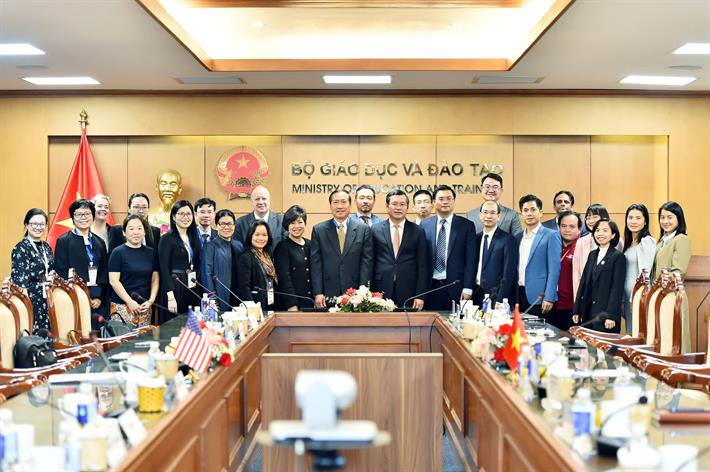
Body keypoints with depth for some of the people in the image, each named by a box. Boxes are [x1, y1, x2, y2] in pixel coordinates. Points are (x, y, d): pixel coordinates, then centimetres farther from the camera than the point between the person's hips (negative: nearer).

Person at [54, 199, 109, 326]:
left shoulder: (99, 242, 15)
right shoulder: (63, 241, 1)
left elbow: (104, 273, 14)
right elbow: (61, 273, -5)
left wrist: (100, 298, 0)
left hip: (99, 301, 4)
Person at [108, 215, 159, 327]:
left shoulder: (150, 253, 11)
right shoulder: (118, 252, -1)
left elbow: (155, 280, 12)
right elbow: (114, 281, -6)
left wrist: (151, 301, -1)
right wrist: (130, 302, -10)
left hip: (145, 307, 4)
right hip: (122, 306, -4)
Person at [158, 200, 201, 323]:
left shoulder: (193, 238, 12)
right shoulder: (167, 239, -7)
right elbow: (164, 269, -12)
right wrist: (170, 297, -18)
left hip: (192, 289, 6)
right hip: (174, 288, -6)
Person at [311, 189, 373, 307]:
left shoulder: (363, 229, 4)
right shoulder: (318, 230, 5)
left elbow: (367, 261, 1)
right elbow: (316, 263, 2)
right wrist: (318, 293, -5)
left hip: (355, 293, 0)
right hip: (328, 293, 0)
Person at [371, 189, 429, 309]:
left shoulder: (418, 232, 5)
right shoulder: (376, 229, 6)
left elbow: (423, 266, 4)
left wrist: (420, 296, -3)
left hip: (408, 293, 0)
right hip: (381, 292, 0)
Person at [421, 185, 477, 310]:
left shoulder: (466, 226, 2)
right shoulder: (425, 225, 7)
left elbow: (470, 260, -1)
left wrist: (467, 288, -8)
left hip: (456, 287, -1)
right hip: (431, 286, 1)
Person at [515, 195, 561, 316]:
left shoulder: (551, 235, -4)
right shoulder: (518, 237, 14)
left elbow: (554, 269, -9)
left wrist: (549, 298, -15)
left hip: (538, 297, -5)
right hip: (519, 295, 5)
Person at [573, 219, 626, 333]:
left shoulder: (618, 257, -5)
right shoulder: (592, 255, 14)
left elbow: (617, 288, -10)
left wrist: (611, 315, -16)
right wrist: (576, 311, 10)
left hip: (605, 314, -6)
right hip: (587, 312, 6)